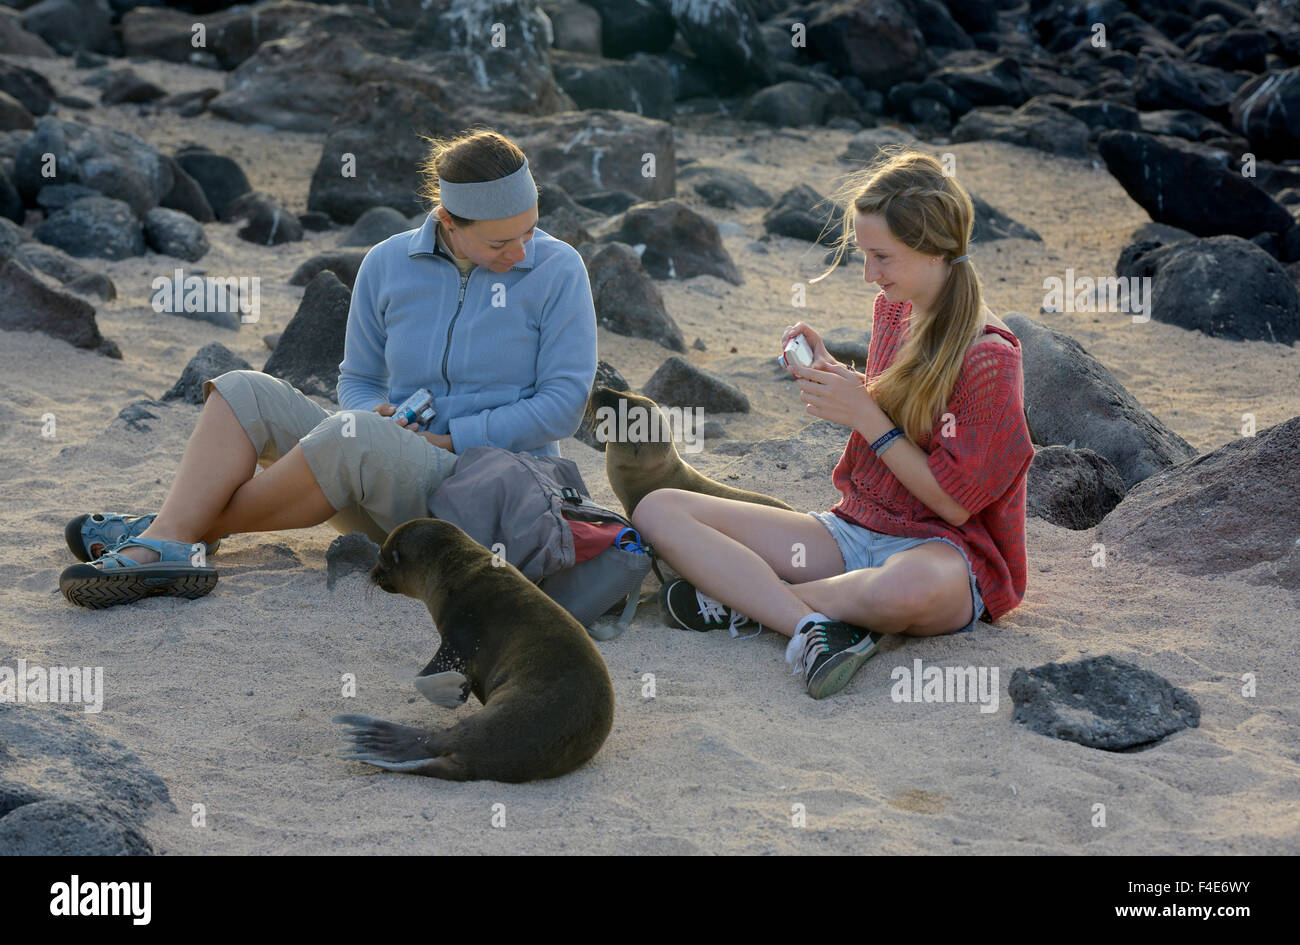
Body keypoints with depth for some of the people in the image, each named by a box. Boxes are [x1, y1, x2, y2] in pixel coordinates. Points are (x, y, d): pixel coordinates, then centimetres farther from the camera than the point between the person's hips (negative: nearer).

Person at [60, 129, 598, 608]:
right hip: (391, 486, 5)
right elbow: (358, 379, 13)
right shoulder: (388, 265, 4)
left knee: (356, 436, -34)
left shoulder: (557, 270, -6)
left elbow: (564, 402, -9)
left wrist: (448, 438, -13)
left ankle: (193, 529, -16)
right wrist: (378, 412, -12)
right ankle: (161, 548, -30)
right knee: (246, 394, -11)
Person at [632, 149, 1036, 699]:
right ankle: (809, 621, -30)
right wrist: (831, 374, 3)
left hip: (943, 548, -7)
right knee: (659, 509, -10)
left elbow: (956, 503, -15)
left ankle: (740, 596, -23)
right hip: (854, 529, 7)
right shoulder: (892, 307, 8)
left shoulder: (989, 358, -15)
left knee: (910, 588, -47)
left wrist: (865, 416, -17)